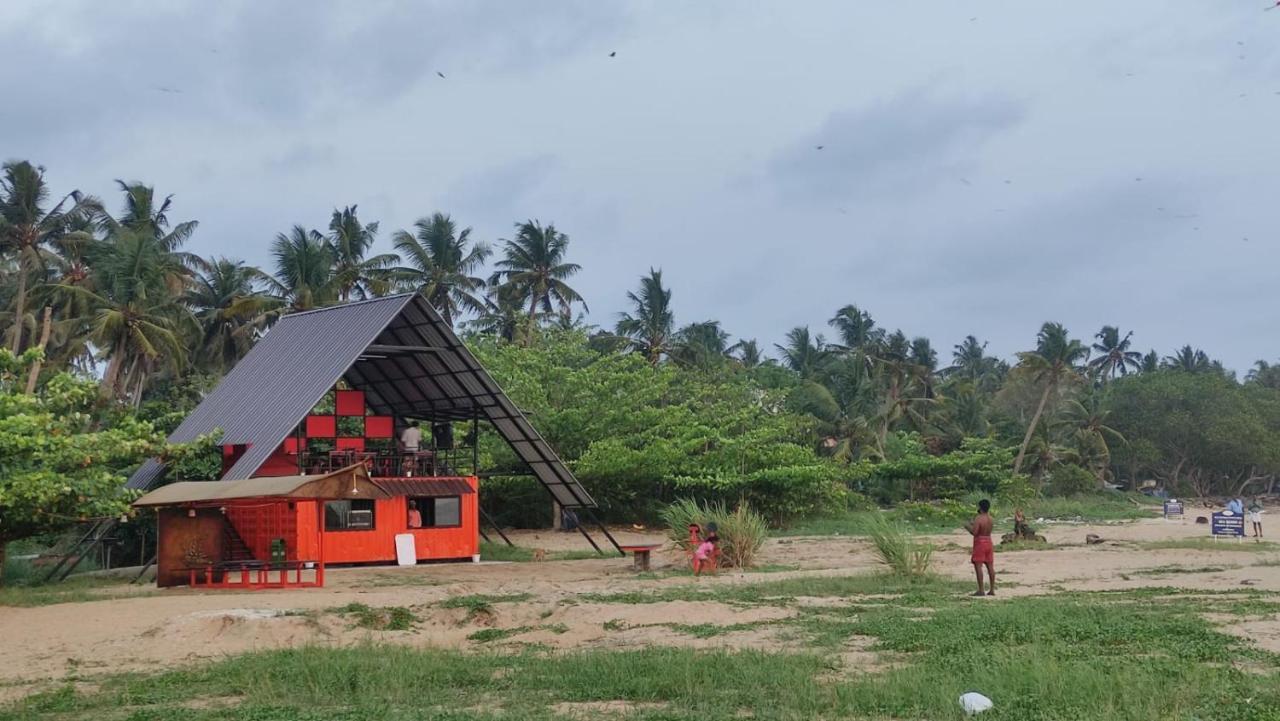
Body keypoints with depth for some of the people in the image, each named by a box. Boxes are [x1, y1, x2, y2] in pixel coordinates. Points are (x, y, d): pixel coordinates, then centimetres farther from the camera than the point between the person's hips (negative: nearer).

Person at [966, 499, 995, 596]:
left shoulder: (978, 519, -16)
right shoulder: (990, 518, 7)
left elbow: (974, 532, -21)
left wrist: (968, 527, -3)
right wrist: (973, 524, 24)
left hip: (980, 543, -8)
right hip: (989, 542, 8)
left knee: (978, 566, -6)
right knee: (990, 566, 9)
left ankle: (981, 590, -9)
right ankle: (992, 589, 12)